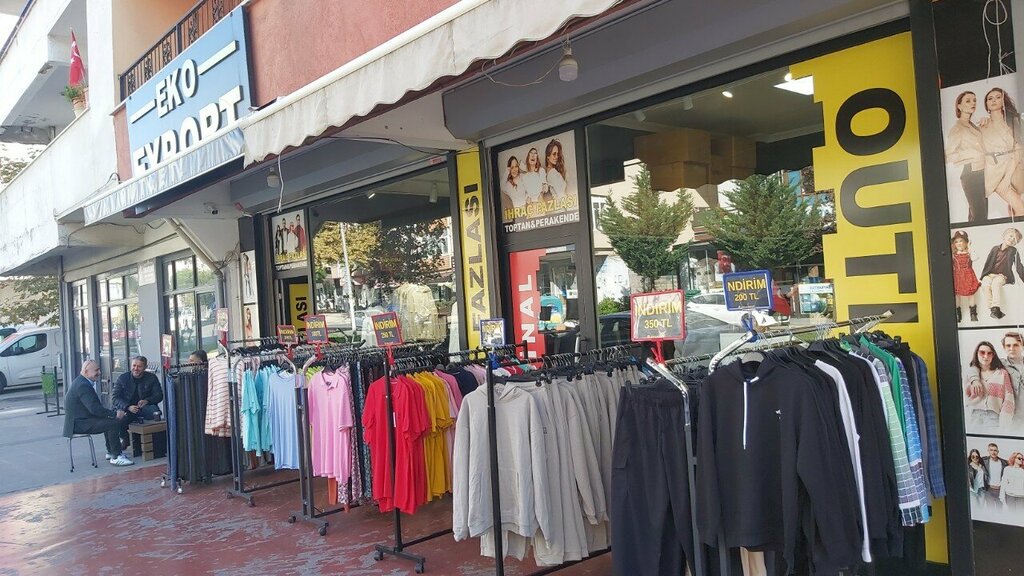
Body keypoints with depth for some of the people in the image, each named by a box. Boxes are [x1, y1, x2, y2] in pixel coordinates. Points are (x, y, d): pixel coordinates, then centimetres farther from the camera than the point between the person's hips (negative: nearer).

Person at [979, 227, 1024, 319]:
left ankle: (995, 308, -44)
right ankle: (993, 308, -35)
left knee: (996, 282, -37)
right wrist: (982, 277, 5)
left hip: (1003, 276, -2)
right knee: (985, 284, -32)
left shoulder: (1013, 251, 3)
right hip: (990, 275, 2)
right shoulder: (995, 248, 9)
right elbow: (987, 263, 11)